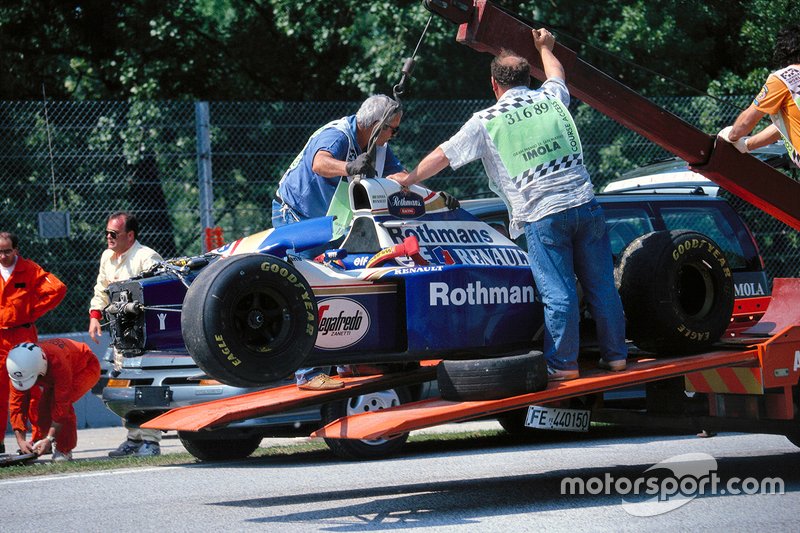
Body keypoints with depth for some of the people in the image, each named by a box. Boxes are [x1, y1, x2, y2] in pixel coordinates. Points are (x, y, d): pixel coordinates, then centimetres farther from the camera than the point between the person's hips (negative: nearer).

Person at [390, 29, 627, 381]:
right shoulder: (551, 99, 13)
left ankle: (563, 363, 5)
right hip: (585, 205, 4)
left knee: (558, 294, 0)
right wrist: (544, 48, 60)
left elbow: (441, 157, 12)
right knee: (601, 286, 10)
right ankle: (615, 355, 17)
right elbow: (556, 74, 39)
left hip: (542, 217, -4)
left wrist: (409, 179, 28)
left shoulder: (485, 122, 2)